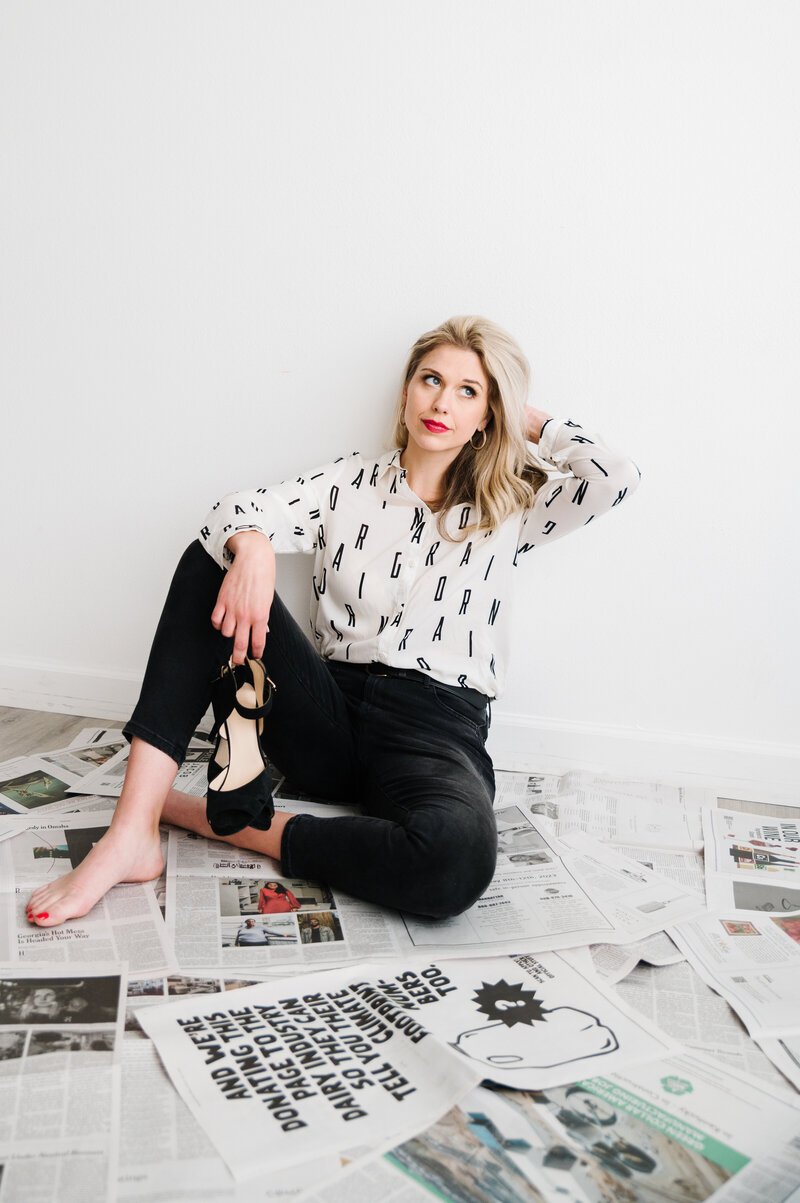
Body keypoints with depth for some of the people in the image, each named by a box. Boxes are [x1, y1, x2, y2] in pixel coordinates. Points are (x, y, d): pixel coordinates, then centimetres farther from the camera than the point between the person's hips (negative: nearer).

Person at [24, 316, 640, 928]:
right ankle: (133, 833, -23)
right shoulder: (351, 481, 12)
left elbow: (617, 476, -7)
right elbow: (240, 510, -4)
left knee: (459, 860, -38)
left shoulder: (510, 508, 9)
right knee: (210, 562, -16)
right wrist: (252, 547, -28)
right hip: (330, 714, 2)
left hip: (438, 728, -2)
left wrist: (534, 423, 8)